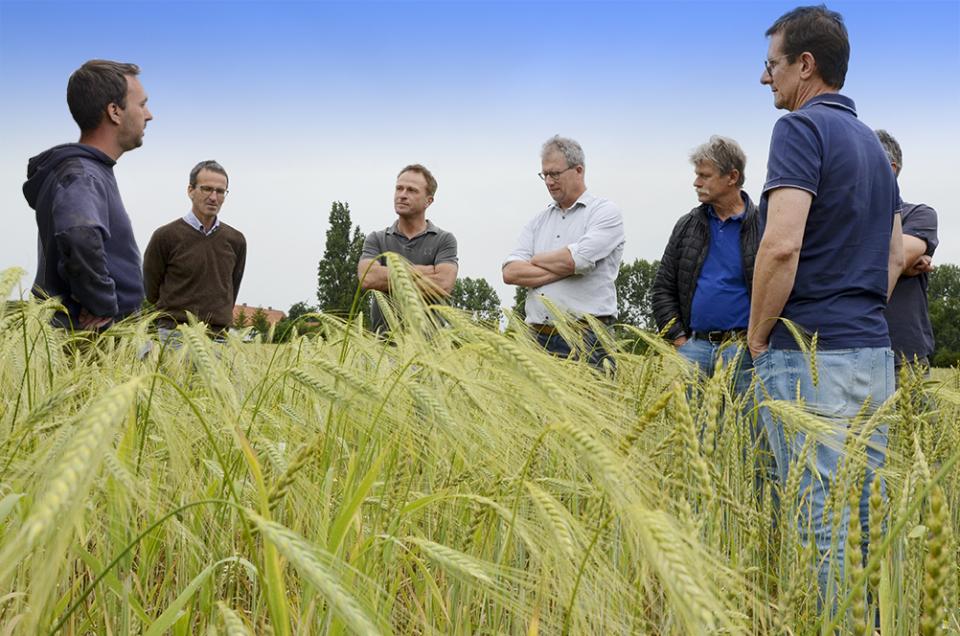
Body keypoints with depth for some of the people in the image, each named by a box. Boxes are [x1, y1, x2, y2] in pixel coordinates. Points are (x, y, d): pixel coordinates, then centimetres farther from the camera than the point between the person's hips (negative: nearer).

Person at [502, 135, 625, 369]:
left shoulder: (606, 212, 3)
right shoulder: (538, 222, 19)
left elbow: (575, 259, -13)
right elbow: (510, 273, 5)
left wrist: (535, 260, 5)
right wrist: (563, 269, -6)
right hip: (538, 338, 5)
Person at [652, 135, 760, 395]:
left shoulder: (763, 227, -1)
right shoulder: (687, 226, 12)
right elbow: (663, 289, 14)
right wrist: (679, 340, 4)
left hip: (744, 351, -3)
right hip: (694, 347, 4)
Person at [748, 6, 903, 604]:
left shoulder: (803, 127, -10)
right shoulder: (872, 143, 18)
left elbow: (782, 246, -20)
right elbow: (895, 256, 23)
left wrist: (759, 335, -8)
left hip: (810, 354, -9)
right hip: (874, 349, 9)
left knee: (821, 522, -5)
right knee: (872, 515, 13)